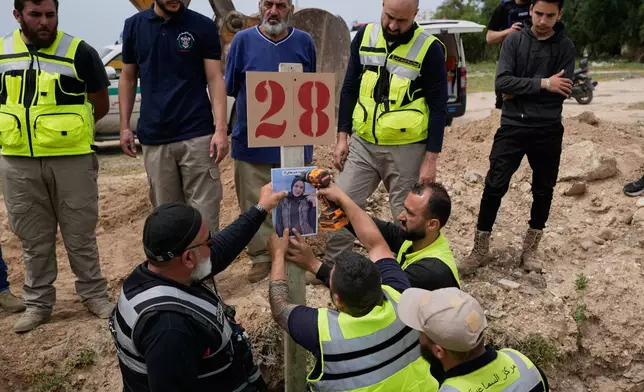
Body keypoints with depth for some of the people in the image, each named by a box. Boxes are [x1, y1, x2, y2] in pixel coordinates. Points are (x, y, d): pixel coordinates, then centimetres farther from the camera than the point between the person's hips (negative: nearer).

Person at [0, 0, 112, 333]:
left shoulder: (79, 52, -4)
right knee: (34, 240, 12)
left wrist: (65, 130, 2)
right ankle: (38, 302, 26)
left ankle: (94, 294, 22)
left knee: (80, 235, 6)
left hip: (72, 158, -3)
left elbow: (101, 105, 2)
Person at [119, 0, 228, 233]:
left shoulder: (203, 26, 0)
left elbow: (215, 79, -3)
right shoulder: (134, 26, 9)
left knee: (204, 211, -3)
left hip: (197, 135, -2)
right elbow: (128, 78, 15)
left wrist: (221, 129, -13)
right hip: (153, 138, 3)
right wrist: (125, 126, 9)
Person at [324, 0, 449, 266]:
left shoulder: (429, 49, -10)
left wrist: (431, 158, -10)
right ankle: (330, 267, 25)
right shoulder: (365, 36, 2)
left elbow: (438, 106, -7)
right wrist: (342, 136, 5)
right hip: (362, 144, 4)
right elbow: (349, 89, 8)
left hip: (407, 149, -3)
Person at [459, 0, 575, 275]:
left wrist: (520, 91, -11)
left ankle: (530, 249, 26)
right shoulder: (514, 41, 0)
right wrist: (542, 83, -17)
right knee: (494, 187, -4)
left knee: (543, 190, 10)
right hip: (512, 127, -1)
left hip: (547, 130, 1)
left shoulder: (565, 47, 2)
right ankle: (480, 250, 9)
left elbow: (562, 90, -9)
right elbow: (502, 82, -13)